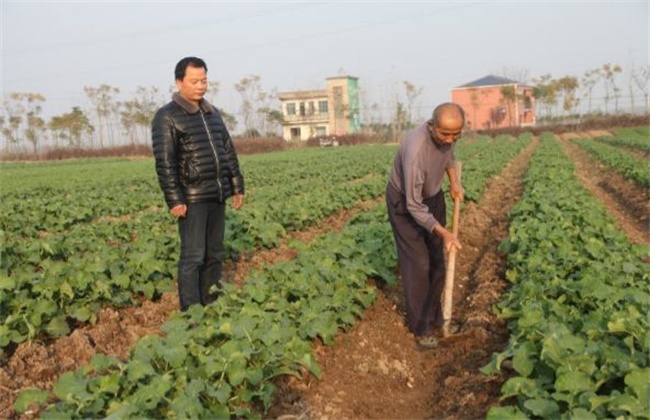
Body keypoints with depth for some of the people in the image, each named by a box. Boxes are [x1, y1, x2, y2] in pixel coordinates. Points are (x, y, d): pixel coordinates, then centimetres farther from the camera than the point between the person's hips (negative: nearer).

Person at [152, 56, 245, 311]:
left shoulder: (213, 113, 17)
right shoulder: (167, 117, -5)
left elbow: (229, 152, 20)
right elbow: (164, 162, -12)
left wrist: (237, 186, 16)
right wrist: (174, 200, -17)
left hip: (217, 195, 7)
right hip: (192, 199, -7)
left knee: (214, 254, 11)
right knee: (193, 257, -6)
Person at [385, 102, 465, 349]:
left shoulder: (447, 135, -16)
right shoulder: (416, 151, -38)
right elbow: (414, 206, -32)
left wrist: (454, 182, -2)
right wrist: (444, 233, -34)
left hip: (433, 196, 7)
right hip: (405, 202, -7)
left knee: (437, 261, 10)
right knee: (417, 265, -5)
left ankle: (435, 318, 24)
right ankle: (421, 327, 9)